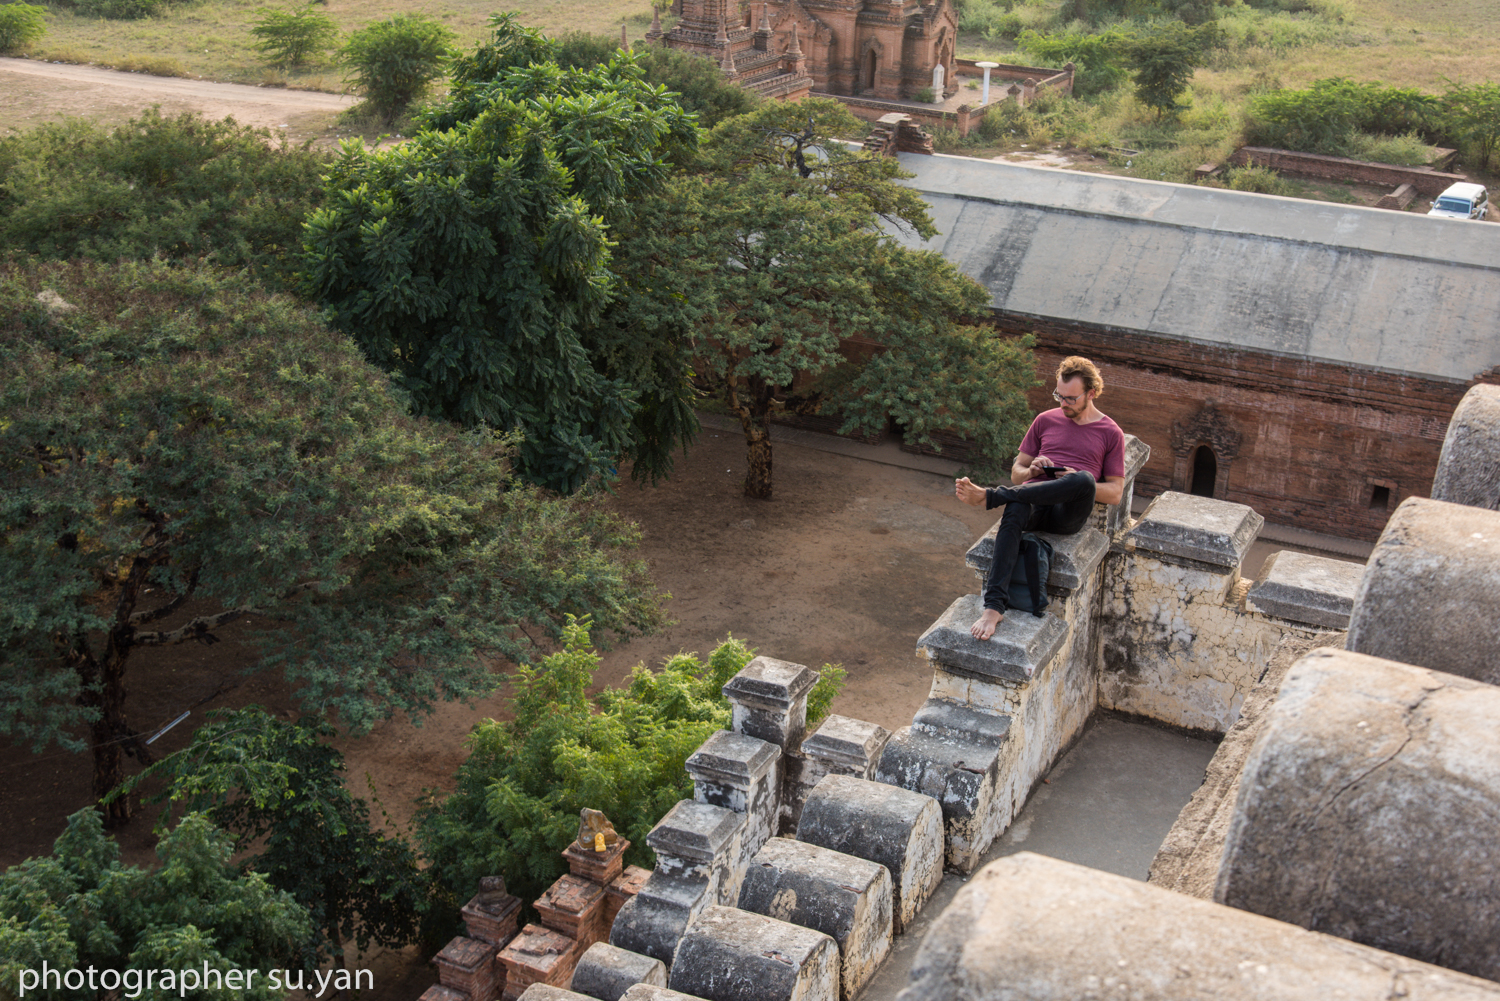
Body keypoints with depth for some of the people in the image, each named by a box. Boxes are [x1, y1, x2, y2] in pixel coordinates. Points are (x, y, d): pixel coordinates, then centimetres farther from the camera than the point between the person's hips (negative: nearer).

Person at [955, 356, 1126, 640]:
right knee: (1014, 512, -38)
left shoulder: (1111, 433, 15)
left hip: (1069, 513, -2)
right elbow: (1016, 473, 25)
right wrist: (1031, 471, 0)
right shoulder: (1045, 420, 23)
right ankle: (994, 606, -48)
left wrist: (1077, 483, -7)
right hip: (1033, 501, 2)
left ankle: (991, 495, -35)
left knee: (1084, 479, -38)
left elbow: (1115, 493, 11)